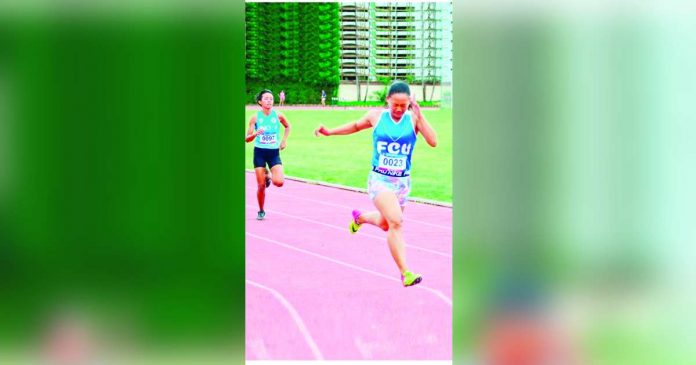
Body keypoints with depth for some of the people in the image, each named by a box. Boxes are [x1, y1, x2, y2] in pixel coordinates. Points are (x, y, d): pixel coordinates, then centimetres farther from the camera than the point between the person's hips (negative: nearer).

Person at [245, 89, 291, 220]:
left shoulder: (278, 115, -4)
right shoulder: (255, 117, -6)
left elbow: (288, 126, 17)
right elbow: (247, 139, -5)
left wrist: (284, 140, 5)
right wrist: (256, 133, -25)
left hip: (274, 152, 1)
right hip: (259, 152, -1)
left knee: (279, 182, -18)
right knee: (261, 186, 0)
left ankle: (269, 177, 19)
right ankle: (261, 211, 21)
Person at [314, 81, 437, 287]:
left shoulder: (413, 119, -7)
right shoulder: (376, 116, -4)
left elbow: (433, 142, -21)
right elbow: (357, 126, 18)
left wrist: (419, 116, -27)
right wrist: (330, 132, 14)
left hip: (403, 182, 3)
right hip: (379, 179, -3)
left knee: (385, 224, 21)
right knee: (395, 222, -23)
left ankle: (360, 217, 55)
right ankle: (405, 273, -22)